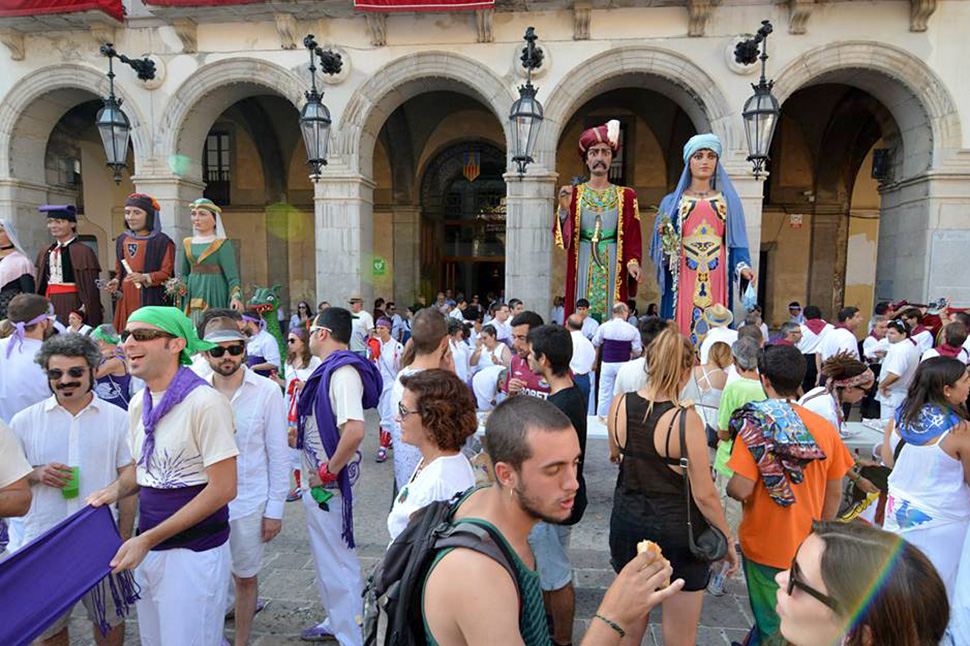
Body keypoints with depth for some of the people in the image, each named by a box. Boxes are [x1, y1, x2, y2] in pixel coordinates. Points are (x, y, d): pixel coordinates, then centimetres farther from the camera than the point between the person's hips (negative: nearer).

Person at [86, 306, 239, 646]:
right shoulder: (138, 404, 5)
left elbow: (223, 488, -20)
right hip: (146, 548, 8)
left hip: (194, 551, -7)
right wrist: (117, 490, -3)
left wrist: (148, 539, -18)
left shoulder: (205, 402, -20)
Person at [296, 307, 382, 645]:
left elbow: (354, 430, -35)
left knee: (336, 560, 3)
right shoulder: (332, 369, 8)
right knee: (329, 555, 24)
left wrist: (327, 473, -24)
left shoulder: (342, 371, -23)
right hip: (319, 481, 10)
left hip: (327, 485, -10)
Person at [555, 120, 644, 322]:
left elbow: (632, 237, 4)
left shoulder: (626, 196, 8)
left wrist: (633, 262, -13)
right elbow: (561, 237, -1)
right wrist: (564, 209, -18)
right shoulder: (573, 194, 7)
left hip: (613, 268, 1)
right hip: (582, 269, 0)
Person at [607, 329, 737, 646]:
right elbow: (704, 495, -17)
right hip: (677, 530, -4)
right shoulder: (686, 419, -22)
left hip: (628, 522, 4)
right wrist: (728, 540, -2)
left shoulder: (620, 405, -8)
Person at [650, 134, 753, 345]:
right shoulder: (671, 202, 10)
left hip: (717, 281, 1)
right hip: (682, 280, -1)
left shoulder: (729, 201, 13)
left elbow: (737, 243, 8)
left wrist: (743, 266, -9)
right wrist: (667, 245, -14)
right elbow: (659, 247, 8)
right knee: (681, 330, -6)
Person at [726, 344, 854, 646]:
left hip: (765, 546, -4)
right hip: (808, 549, 4)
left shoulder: (756, 424, -20)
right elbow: (835, 492, 3)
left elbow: (741, 490, -24)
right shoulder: (826, 428, -6)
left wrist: (728, 487, -1)